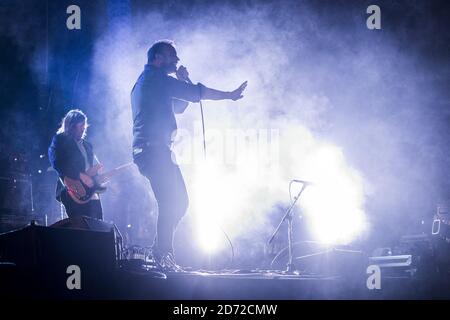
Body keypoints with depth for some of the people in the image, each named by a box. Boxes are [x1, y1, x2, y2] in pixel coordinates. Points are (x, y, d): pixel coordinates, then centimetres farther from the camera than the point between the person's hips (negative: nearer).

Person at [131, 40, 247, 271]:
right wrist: (229, 95, -5)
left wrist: (184, 82, 16)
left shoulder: (145, 82, 27)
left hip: (149, 151, 11)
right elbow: (196, 93, -12)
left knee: (178, 201, 10)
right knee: (172, 202, -13)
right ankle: (163, 252, -12)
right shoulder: (155, 77, -6)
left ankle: (161, 248, 12)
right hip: (155, 149, -11)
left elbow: (178, 107, 30)